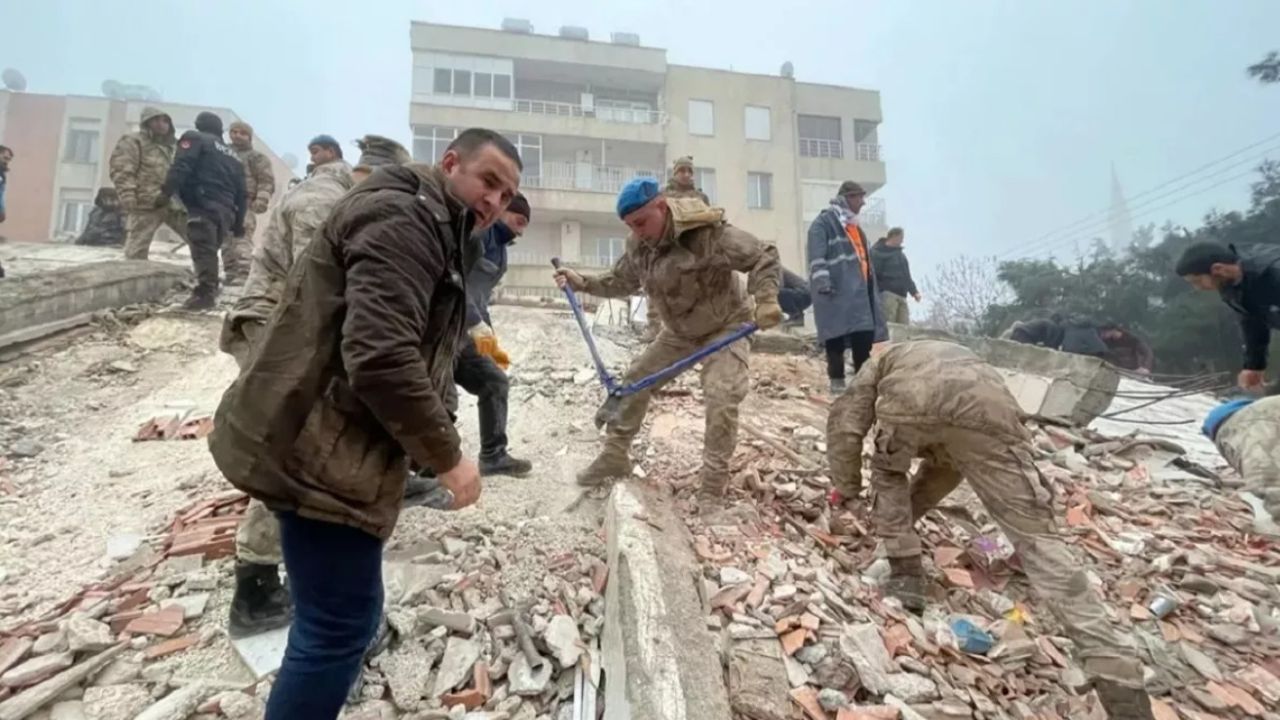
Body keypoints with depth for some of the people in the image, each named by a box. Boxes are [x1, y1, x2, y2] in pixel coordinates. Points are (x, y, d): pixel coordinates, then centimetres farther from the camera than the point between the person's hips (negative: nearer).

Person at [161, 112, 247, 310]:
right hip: (225, 211, 7)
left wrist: (166, 192, -10)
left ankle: (205, 293, -18)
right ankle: (210, 289, 22)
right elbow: (241, 193, 24)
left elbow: (181, 167, -9)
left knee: (203, 250, -12)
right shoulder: (233, 156, 28)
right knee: (212, 249, 17)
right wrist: (238, 224, 26)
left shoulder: (195, 138, 9)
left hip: (203, 206, -7)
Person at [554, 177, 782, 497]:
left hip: (724, 327, -6)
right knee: (634, 380, 6)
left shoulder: (708, 232, -31)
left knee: (721, 397, -22)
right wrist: (583, 283, -5)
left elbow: (763, 257, -28)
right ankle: (615, 456, 21)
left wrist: (767, 299, -43)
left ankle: (715, 480, -4)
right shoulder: (638, 245, -9)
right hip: (678, 331, 6)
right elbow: (622, 281, 7)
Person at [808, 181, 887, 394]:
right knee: (837, 336, -7)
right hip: (835, 292, -8)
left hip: (858, 292, 8)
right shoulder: (824, 223, -3)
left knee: (864, 337, 6)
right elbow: (817, 256, -15)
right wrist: (821, 280, -27)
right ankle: (837, 380, 0)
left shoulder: (854, 226, 26)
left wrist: (871, 289, 28)